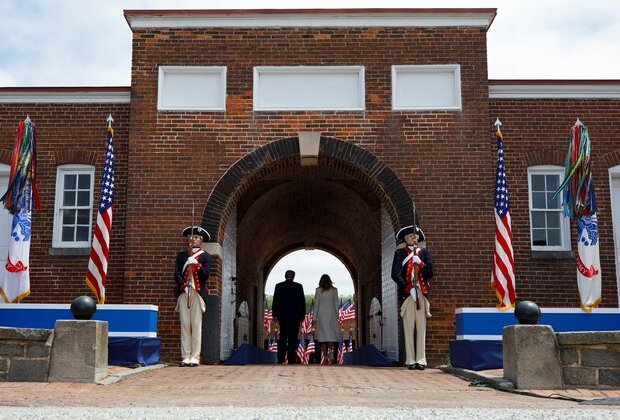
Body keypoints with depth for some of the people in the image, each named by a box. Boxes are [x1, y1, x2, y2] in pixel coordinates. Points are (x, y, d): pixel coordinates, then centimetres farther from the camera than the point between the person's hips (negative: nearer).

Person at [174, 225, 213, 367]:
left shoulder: (206, 257, 10)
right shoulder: (181, 256, 17)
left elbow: (205, 275, -2)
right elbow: (177, 274, 7)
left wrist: (194, 262, -11)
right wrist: (184, 287, -8)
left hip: (198, 293, -2)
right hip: (183, 293, 2)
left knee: (196, 326, -5)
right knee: (184, 326, 0)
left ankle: (195, 357, -4)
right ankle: (185, 357, 2)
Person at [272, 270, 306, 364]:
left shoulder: (279, 286, -1)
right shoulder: (298, 286, -3)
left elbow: (275, 301, 1)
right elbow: (302, 302, -1)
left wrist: (275, 314, 8)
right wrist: (302, 315, 8)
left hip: (282, 315, 1)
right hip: (295, 315, -1)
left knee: (282, 336, 12)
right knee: (293, 337, 1)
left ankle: (280, 359, 9)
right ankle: (291, 359, -2)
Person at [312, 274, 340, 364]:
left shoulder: (318, 290, 0)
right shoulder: (334, 290, 2)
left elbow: (316, 304, -1)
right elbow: (336, 304, 3)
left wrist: (314, 318, 3)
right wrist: (336, 316, 10)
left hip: (321, 314, 0)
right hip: (331, 314, 0)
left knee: (323, 335, 4)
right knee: (331, 335, -2)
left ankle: (325, 357, 3)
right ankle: (330, 354, -23)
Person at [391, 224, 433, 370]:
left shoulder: (424, 253, 17)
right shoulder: (400, 253, 10)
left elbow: (430, 273, 10)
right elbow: (395, 274, 0)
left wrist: (420, 263, -7)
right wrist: (408, 288, -9)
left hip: (423, 293, 2)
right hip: (407, 293, -2)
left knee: (421, 328, -1)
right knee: (408, 328, -4)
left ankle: (421, 360, 0)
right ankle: (410, 360, -1)